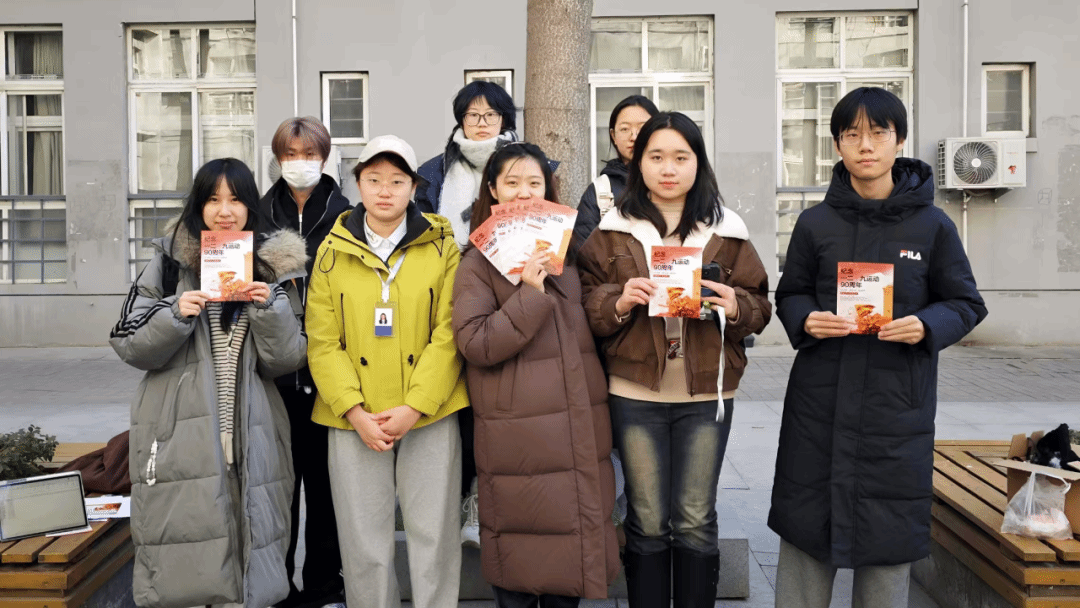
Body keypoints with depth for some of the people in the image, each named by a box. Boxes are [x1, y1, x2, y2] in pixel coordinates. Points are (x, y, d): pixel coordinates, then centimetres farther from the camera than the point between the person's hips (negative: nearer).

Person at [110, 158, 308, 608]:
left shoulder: (272, 266, 9)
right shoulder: (170, 261, 5)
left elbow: (285, 360, 4)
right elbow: (129, 346, 2)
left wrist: (271, 307, -12)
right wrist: (176, 315, -14)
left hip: (249, 435, 1)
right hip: (180, 435, -1)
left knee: (247, 561, 4)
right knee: (183, 572, -1)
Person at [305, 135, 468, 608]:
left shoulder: (441, 248, 3)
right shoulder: (332, 252, 5)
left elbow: (447, 336, -4)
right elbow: (322, 342, 1)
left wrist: (413, 408, -12)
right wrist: (355, 412, -10)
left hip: (429, 415, -1)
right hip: (355, 422, 1)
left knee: (433, 537, 7)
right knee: (364, 544, 8)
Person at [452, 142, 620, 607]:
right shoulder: (479, 261, -2)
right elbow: (474, 343, -14)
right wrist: (531, 293, -19)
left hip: (580, 427, 5)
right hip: (517, 435, -5)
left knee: (575, 530, 11)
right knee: (523, 543, 3)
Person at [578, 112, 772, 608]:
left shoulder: (726, 232, 6)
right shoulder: (612, 232, 4)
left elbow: (760, 305, 7)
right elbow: (585, 305, 3)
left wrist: (736, 306, -14)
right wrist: (619, 301, -17)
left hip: (706, 396, 1)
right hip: (634, 395, 0)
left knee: (696, 521, 9)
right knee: (647, 521, 8)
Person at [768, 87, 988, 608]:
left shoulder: (933, 225, 0)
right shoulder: (815, 224, 2)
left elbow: (966, 304, 6)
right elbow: (790, 294, 10)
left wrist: (927, 326, -14)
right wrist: (806, 320, -11)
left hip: (898, 404, -1)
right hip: (819, 400, 1)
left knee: (888, 536, 7)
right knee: (806, 526, 7)